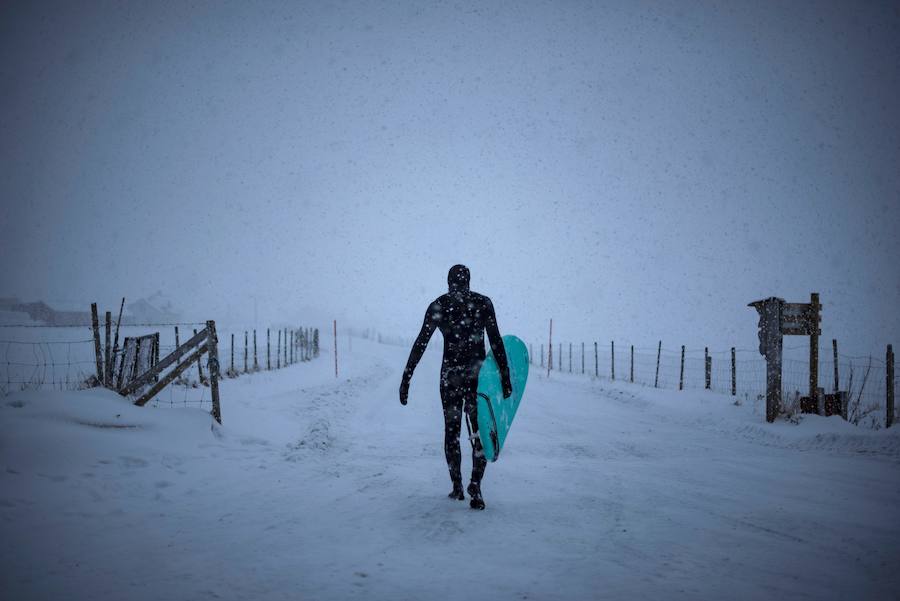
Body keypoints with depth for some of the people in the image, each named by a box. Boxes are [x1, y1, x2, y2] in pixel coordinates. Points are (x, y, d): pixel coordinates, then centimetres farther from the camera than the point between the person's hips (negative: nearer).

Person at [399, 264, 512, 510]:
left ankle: (457, 486, 18)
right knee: (480, 430, 4)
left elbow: (420, 344, -2)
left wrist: (406, 378, 1)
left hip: (450, 374, 0)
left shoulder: (438, 306, 1)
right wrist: (505, 376, 4)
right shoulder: (483, 303, 1)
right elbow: (496, 342, -1)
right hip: (479, 374, 0)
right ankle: (475, 486, -11)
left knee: (452, 430, 13)